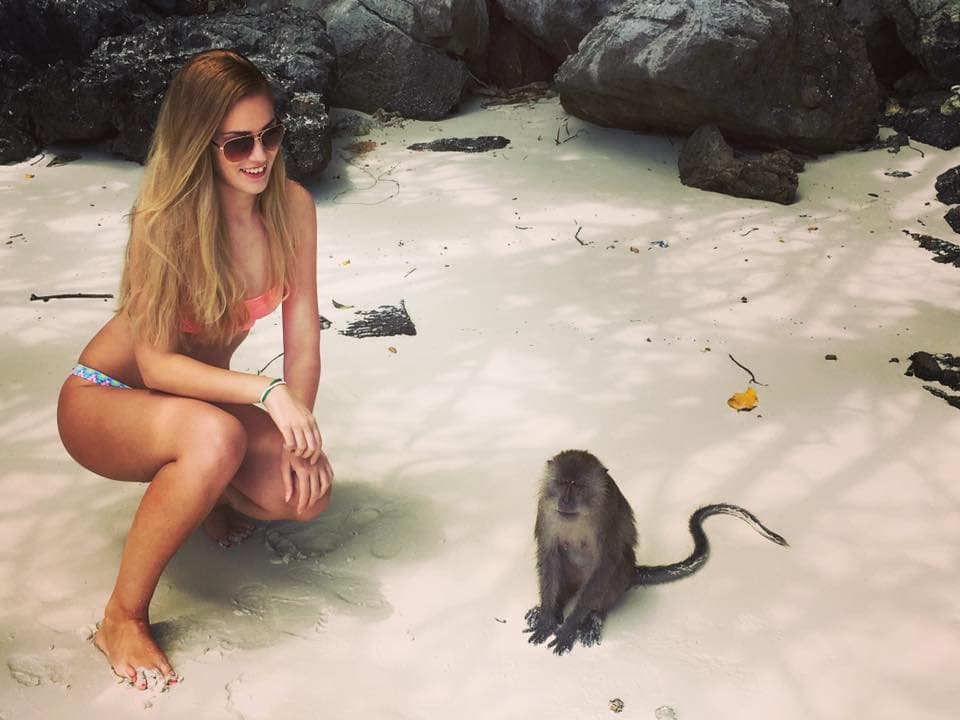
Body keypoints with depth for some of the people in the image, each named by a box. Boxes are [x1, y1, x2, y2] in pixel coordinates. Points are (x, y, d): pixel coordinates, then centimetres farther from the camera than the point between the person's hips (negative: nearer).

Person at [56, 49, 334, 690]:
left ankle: (207, 492, 15)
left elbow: (303, 337, -10)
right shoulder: (165, 221, -26)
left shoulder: (292, 206, -12)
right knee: (216, 436, -39)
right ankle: (123, 619, -18)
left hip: (196, 398, 5)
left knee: (310, 492, -21)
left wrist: (298, 432, -22)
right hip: (107, 401, -4)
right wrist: (266, 391, -37)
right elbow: (156, 362, -26)